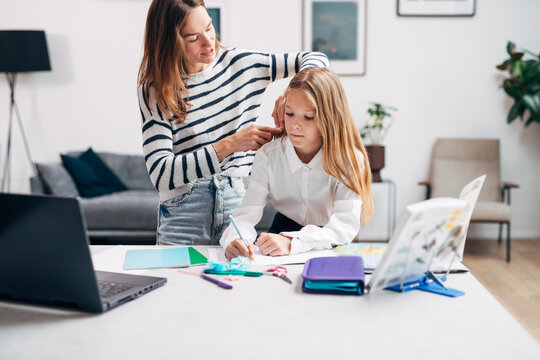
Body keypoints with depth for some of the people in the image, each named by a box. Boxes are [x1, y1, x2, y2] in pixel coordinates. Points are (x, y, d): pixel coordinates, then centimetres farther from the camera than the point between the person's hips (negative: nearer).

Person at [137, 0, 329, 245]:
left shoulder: (240, 63, 4)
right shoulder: (154, 92, -5)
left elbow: (316, 59, 11)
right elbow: (160, 174, -16)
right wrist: (229, 145, -23)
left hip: (239, 202, 3)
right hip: (184, 214, -2)